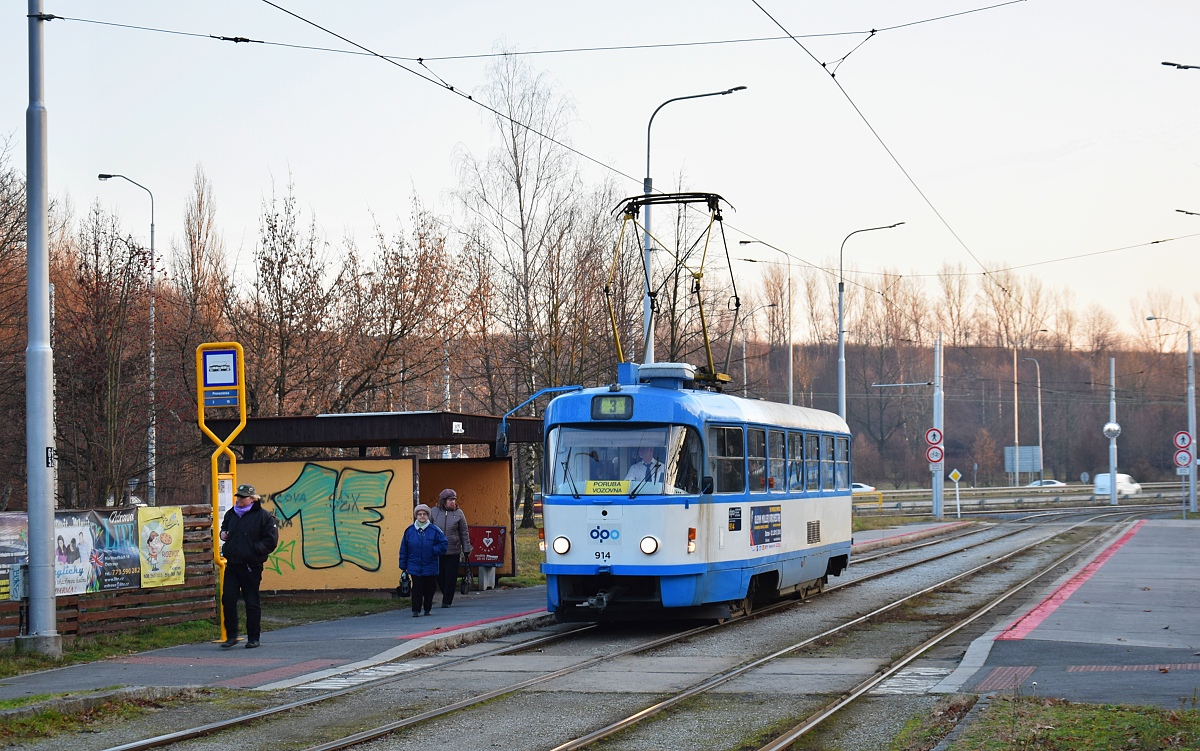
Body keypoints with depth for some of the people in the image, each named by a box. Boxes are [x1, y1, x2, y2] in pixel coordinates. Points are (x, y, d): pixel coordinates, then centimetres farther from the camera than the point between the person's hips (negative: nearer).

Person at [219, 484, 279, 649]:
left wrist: (254, 549, -18)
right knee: (227, 599, -1)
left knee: (252, 602, 2)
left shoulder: (264, 516, -6)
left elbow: (271, 541, -9)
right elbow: (224, 528, 34)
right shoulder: (231, 514, 14)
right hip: (232, 564, 6)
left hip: (251, 566, -5)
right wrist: (223, 534, 10)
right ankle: (231, 636, 9)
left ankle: (253, 638, 11)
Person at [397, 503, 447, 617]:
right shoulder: (410, 530, 1)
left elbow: (443, 544, 1)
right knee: (417, 589, -3)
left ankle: (428, 609, 22)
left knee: (429, 589, 8)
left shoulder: (434, 530, -4)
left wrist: (433, 551, -11)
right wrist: (403, 565, 4)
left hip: (430, 568, 0)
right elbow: (403, 549, 5)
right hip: (415, 567, 0)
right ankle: (416, 610, 1)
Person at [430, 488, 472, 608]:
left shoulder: (458, 513, 3)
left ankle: (447, 601, 8)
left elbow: (464, 533, 7)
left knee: (450, 578, -1)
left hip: (453, 552, -1)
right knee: (440, 576, 3)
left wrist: (466, 549, 4)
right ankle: (446, 596, 24)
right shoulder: (434, 512, 3)